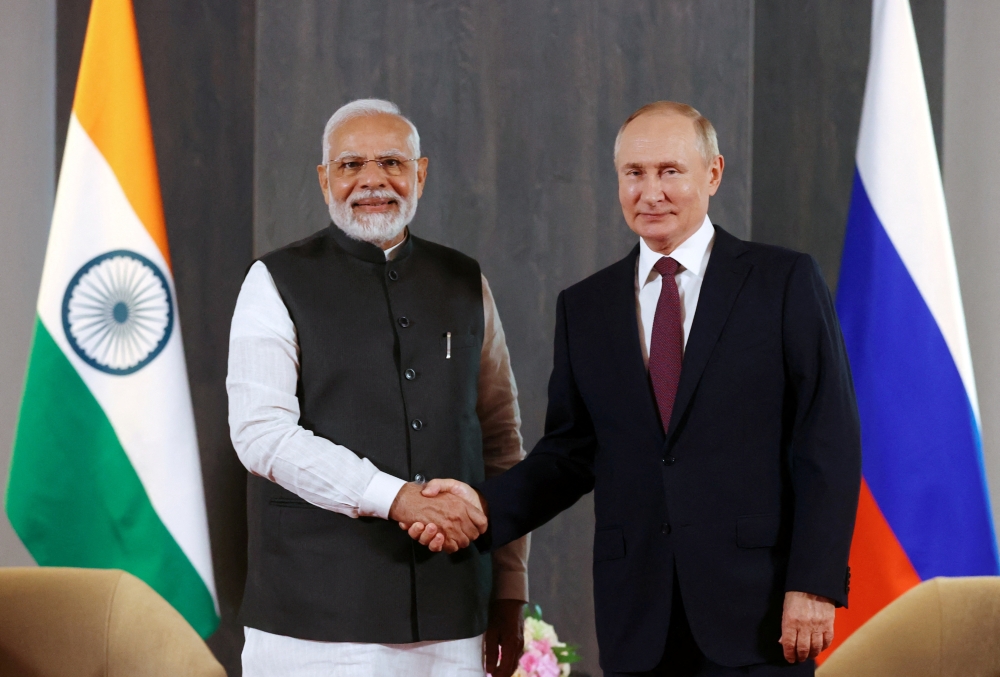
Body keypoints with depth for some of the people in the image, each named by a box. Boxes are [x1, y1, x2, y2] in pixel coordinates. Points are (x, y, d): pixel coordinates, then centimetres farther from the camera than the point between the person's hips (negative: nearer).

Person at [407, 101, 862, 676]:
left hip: (756, 606, -3)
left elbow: (828, 441, -4)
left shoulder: (785, 282, 1)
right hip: (638, 622, 3)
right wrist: (486, 505, -6)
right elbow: (570, 452, 13)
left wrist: (816, 583, -11)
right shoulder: (585, 307, 12)